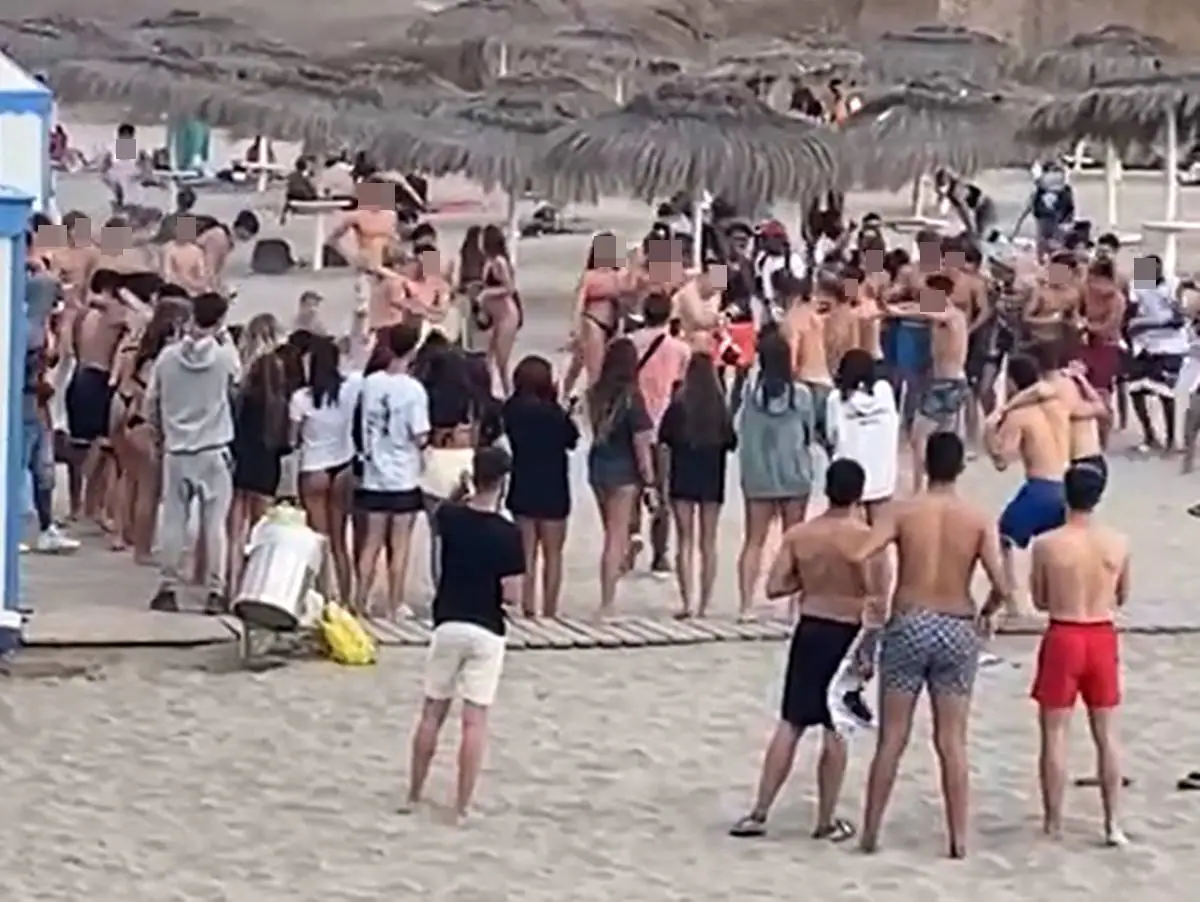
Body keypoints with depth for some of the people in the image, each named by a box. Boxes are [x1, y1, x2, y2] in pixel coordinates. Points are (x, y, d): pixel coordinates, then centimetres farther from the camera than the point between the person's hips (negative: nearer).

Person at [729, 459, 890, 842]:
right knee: (836, 730, 5)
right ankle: (826, 820, 12)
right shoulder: (868, 538, -12)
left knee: (790, 724, 9)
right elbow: (879, 598, -16)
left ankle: (759, 813, 7)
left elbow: (774, 587, -4)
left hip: (810, 630, 3)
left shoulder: (798, 535, -2)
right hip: (848, 635, -3)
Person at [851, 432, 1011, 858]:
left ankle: (870, 831, 10)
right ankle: (958, 838, 7)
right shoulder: (978, 519, -4)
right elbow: (1001, 585, -12)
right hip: (957, 630, 0)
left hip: (908, 625, 0)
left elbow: (860, 557, -17)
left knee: (892, 737, 7)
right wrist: (985, 614, 8)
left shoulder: (904, 512, -5)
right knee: (952, 741, 7)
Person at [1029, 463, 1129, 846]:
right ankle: (1112, 823, 13)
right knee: (1107, 735, 11)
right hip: (1103, 638, 2)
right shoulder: (1118, 544, -6)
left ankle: (1053, 822, 9)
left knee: (1055, 734, 7)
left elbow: (1040, 601, -2)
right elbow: (1121, 598, 8)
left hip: (1063, 638, -2)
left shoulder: (1046, 545, -13)